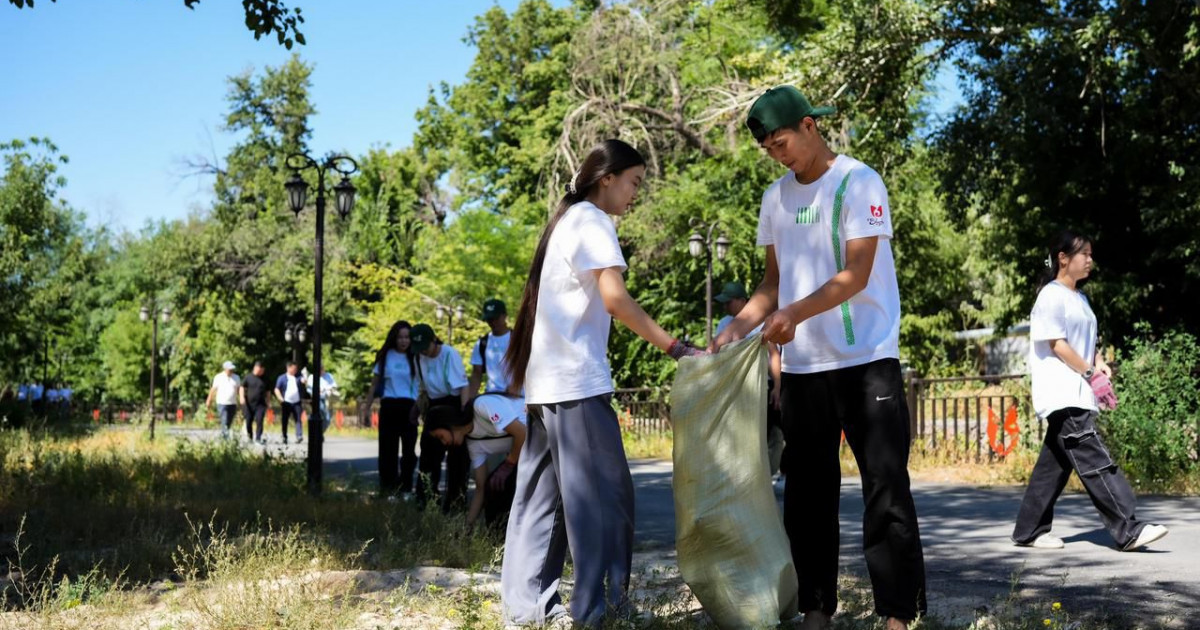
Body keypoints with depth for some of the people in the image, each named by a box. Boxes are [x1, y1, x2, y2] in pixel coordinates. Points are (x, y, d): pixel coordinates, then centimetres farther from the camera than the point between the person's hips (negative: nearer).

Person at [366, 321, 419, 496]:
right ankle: (388, 489, 11)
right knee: (388, 450, 4)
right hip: (389, 406, 1)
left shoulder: (415, 357, 4)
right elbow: (374, 385, 9)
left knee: (409, 450, -1)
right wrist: (367, 409, 5)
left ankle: (405, 488, 10)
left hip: (409, 407, -1)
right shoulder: (385, 356, 5)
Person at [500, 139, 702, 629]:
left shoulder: (566, 220, 21)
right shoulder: (592, 221, -8)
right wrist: (676, 348, -19)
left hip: (546, 380, 10)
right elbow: (615, 300, -20)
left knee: (543, 493, 9)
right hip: (575, 380, -10)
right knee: (604, 491, -6)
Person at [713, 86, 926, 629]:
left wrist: (795, 314, -26)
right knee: (807, 492, 9)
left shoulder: (858, 183, -7)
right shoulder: (775, 197, 11)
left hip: (866, 359, -6)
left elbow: (856, 274, -15)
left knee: (885, 489, -4)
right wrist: (736, 327, 2)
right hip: (801, 366, 6)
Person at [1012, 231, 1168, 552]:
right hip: (1062, 395, -9)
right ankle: (1128, 530, -15)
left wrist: (1100, 364, 5)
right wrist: (1091, 374, -13)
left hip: (1079, 394, 9)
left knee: (1055, 463, 8)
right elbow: (1056, 344, -13)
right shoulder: (1052, 296, -8)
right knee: (1094, 460, -13)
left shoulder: (1080, 297, 20)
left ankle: (1029, 531, 13)